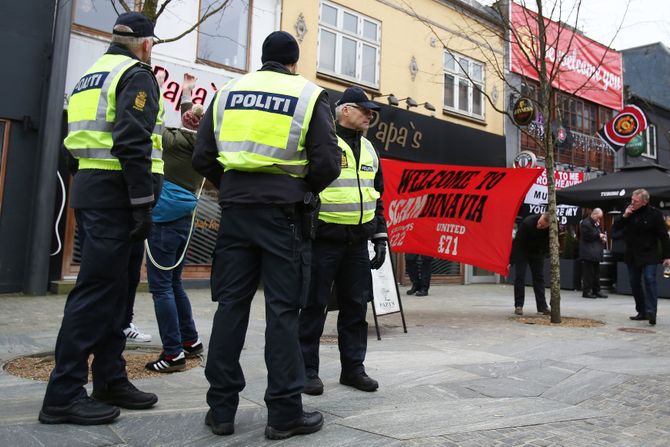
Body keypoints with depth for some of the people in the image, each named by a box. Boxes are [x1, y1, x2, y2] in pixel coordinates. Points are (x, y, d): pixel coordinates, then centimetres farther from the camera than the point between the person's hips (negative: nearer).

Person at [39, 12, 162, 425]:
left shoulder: (92, 75, 23)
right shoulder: (136, 75, -6)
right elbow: (133, 144, -19)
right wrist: (143, 203, -20)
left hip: (91, 190, 9)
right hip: (116, 194, -9)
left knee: (112, 291, 11)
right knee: (96, 293, -7)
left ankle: (111, 380, 18)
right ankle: (63, 395, -1)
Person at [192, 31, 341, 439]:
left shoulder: (228, 93, 11)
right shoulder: (310, 95, 1)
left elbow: (203, 157, 7)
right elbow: (328, 163, -7)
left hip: (236, 209, 4)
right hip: (284, 213, -3)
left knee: (231, 304, 8)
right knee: (283, 310, 1)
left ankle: (222, 408, 15)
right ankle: (284, 413, 9)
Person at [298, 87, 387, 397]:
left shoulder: (369, 149, 17)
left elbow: (376, 197, 21)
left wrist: (380, 238, 14)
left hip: (358, 243, 6)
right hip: (324, 240, -6)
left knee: (356, 306, 9)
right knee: (315, 305, 2)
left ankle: (353, 368, 21)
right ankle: (307, 369, 14)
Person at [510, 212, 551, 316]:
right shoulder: (527, 222, -33)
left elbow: (547, 243, -2)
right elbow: (517, 242, -29)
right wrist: (510, 261, -29)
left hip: (537, 253, 3)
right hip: (522, 251, -3)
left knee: (539, 277, 2)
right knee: (519, 277, -6)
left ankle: (542, 306, 6)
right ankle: (518, 305, 0)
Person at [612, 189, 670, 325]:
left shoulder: (654, 214, -9)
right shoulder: (629, 211, 4)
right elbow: (615, 226, 6)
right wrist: (624, 216, -12)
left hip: (648, 256, -5)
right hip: (632, 256, 5)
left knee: (649, 281, -14)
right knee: (635, 283, 9)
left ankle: (651, 312, -16)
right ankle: (642, 311, 18)